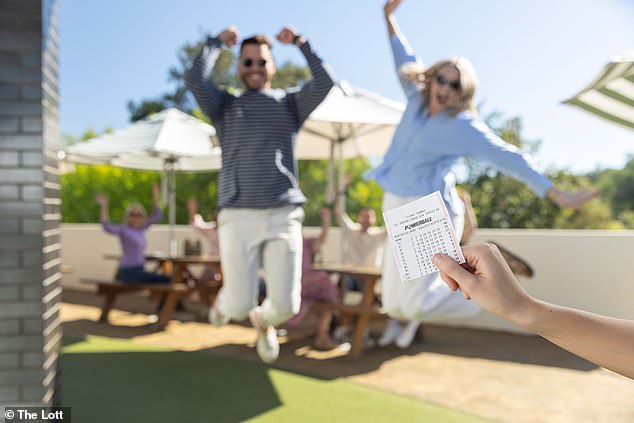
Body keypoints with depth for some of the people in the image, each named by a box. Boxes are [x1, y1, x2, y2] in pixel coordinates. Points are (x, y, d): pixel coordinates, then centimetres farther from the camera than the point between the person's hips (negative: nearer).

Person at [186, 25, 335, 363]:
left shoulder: (290, 102, 16)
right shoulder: (224, 106, 15)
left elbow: (325, 82, -3)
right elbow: (195, 81, -5)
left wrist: (300, 42, 6)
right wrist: (217, 42, 8)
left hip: (283, 217, 1)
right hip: (239, 218, 0)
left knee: (286, 306, -4)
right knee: (239, 307, -2)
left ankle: (263, 320, 34)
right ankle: (226, 300, 38)